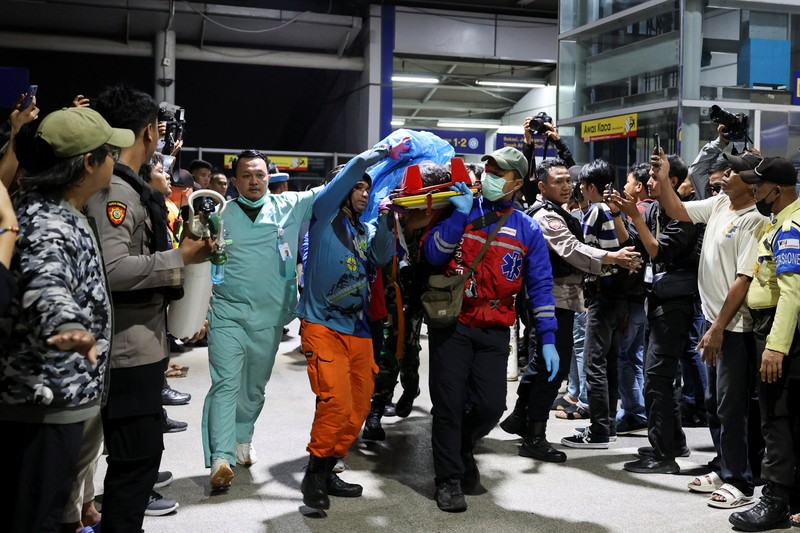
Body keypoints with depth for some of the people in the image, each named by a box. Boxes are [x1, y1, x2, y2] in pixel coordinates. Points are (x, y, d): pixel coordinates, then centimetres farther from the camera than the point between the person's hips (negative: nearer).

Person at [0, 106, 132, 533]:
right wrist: (68, 326, -64)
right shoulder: (48, 223, -23)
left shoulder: (57, 210, 9)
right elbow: (44, 283, -45)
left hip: (57, 396, 10)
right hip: (44, 402, -10)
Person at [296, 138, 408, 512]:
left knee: (358, 408, 5)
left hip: (358, 329, 7)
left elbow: (381, 257, -1)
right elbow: (355, 167, -8)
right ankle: (314, 474, -3)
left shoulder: (366, 230, 19)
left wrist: (385, 220, -9)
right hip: (323, 325, -6)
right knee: (336, 400, -19)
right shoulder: (324, 216, 1)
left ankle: (328, 471, 19)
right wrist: (389, 150, -2)